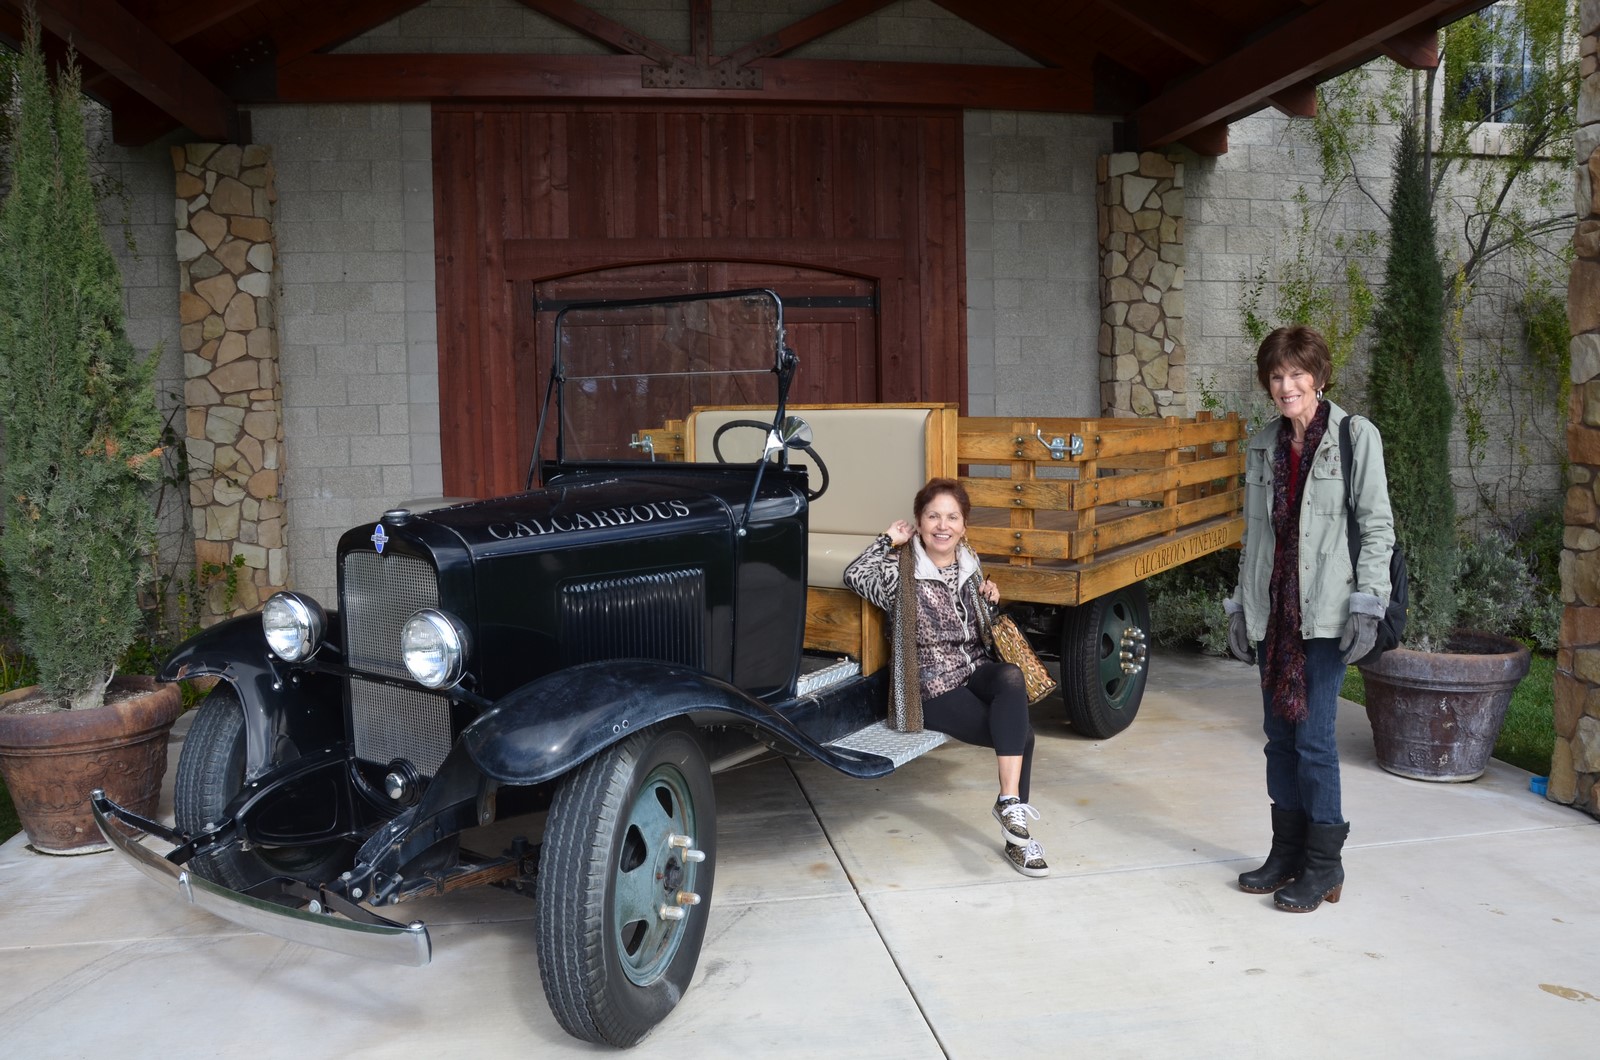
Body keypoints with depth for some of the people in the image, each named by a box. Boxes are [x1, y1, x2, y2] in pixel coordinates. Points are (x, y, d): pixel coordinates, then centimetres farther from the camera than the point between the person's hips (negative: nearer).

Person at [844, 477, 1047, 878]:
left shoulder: (968, 562, 9)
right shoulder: (902, 571, -8)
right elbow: (855, 576, -29)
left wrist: (990, 600, 2)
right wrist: (889, 540, -17)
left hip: (977, 672, 5)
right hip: (933, 691, -5)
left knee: (1012, 678, -31)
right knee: (1021, 735, -22)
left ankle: (1011, 804, -31)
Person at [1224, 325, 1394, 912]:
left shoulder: (1356, 436, -3)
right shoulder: (1262, 445, 12)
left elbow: (1378, 525, -6)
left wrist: (1367, 602, -13)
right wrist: (1241, 606, 14)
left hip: (1326, 611, -6)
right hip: (1273, 612, 6)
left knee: (1313, 735, -5)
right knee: (1279, 734, 11)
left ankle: (1324, 864, 10)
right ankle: (1287, 852, 23)